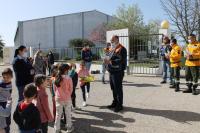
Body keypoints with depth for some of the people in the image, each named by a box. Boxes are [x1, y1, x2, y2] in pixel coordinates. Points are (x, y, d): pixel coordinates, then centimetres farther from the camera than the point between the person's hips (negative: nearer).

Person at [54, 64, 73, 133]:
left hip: (58, 98, 3)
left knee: (58, 114, 15)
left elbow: (54, 88, 1)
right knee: (68, 113, 14)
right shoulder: (68, 78, -18)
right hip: (67, 98, -3)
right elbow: (71, 89, -8)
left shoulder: (56, 78, -7)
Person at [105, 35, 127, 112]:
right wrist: (107, 61, 3)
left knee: (118, 89, -1)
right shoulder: (113, 49, 16)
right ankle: (115, 102, 31)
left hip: (118, 72, -9)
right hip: (112, 72, 9)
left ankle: (119, 105, 10)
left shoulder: (121, 49, -14)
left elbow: (121, 61, -24)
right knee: (113, 88, 17)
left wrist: (110, 62, -27)